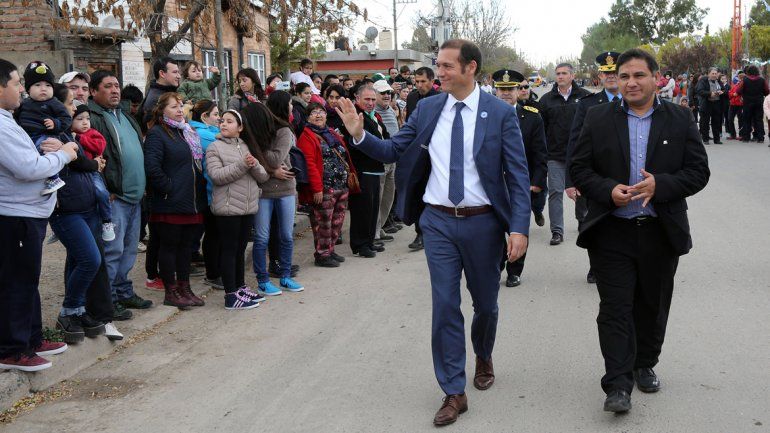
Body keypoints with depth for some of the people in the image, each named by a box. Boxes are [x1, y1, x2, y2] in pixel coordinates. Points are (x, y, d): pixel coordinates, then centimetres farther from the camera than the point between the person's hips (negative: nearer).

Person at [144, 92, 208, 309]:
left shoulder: (189, 133, 16)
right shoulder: (156, 134, -10)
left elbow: (198, 163, 24)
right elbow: (152, 167, -21)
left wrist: (199, 190, 12)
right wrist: (169, 188, -17)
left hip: (192, 201, 8)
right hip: (170, 203, -8)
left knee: (186, 245, 14)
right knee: (169, 245, 2)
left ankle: (184, 288, 23)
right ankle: (171, 292, 10)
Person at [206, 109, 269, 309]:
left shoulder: (246, 147, 12)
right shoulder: (214, 148, -2)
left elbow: (264, 176, 6)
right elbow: (216, 175, -16)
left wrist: (254, 165, -15)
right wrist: (242, 165, -21)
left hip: (248, 206, 5)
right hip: (228, 207, -5)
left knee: (240, 249, 15)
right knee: (229, 250, -1)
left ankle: (240, 287, 26)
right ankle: (231, 295, 2)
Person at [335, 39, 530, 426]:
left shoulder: (501, 113, -7)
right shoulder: (427, 109, 1)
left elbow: (518, 175, -8)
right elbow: (393, 151, 6)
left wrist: (519, 228, -15)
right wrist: (360, 135, -12)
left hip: (482, 223, -1)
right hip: (438, 222, 1)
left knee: (485, 302, 16)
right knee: (444, 306, 2)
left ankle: (483, 358, 47)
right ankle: (454, 392, 13)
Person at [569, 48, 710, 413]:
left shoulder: (680, 119, 3)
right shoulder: (598, 119, 2)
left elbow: (698, 171, -1)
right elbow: (578, 168, 0)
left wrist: (659, 185, -18)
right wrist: (608, 190, -17)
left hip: (661, 232, 2)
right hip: (612, 232, -1)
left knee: (652, 306, 15)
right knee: (615, 308, -3)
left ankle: (644, 366, 35)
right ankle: (618, 385, 1)